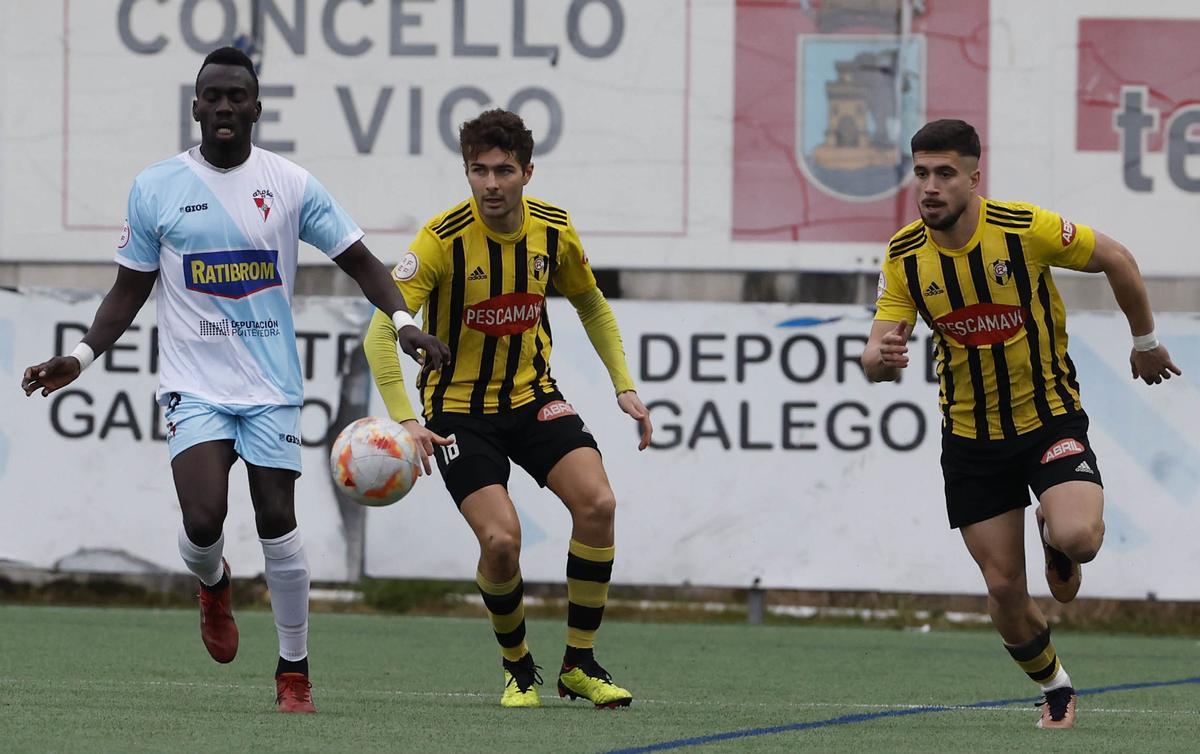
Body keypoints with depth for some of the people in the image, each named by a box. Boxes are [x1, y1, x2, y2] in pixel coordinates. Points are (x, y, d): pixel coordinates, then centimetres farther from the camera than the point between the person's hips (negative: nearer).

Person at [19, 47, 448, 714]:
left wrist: (403, 320, -13)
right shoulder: (156, 188, 2)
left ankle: (295, 672, 12)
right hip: (194, 383, 0)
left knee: (278, 522, -2)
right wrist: (82, 358, -1)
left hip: (272, 384, 0)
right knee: (204, 520, -18)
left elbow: (359, 260, 3)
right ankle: (214, 585, 20)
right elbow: (131, 289, 10)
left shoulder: (291, 184, 1)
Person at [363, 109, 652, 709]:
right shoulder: (444, 238, -20)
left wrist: (623, 385, 8)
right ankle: (518, 670, 7)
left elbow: (591, 304, 15)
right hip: (459, 407, -4)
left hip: (533, 396, 4)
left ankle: (579, 664, -3)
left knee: (597, 503, -18)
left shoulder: (553, 230, -5)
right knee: (501, 539, -21)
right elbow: (380, 327, -25)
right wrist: (404, 418, -37)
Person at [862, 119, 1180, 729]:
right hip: (971, 437, 3)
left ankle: (1057, 537, 10)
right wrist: (880, 357, -37)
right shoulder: (904, 256, -9)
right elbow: (876, 358, -11)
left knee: (1077, 536, -28)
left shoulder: (1026, 228, -18)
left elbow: (1116, 259, -2)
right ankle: (1054, 687, 29)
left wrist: (1145, 342, 9)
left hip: (1049, 416, -3)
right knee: (1004, 589, 1)